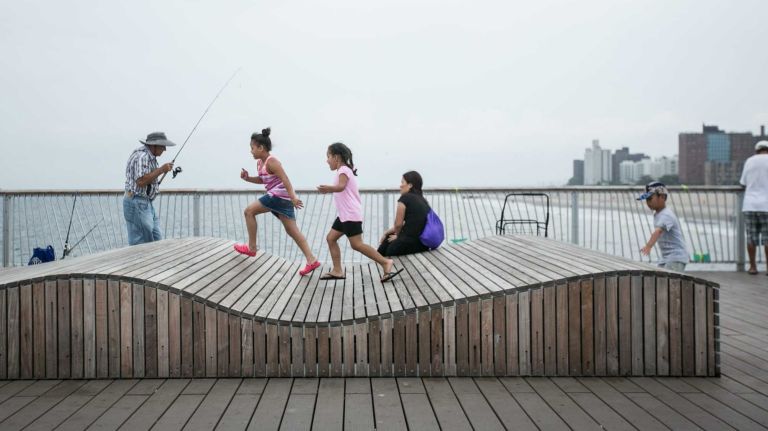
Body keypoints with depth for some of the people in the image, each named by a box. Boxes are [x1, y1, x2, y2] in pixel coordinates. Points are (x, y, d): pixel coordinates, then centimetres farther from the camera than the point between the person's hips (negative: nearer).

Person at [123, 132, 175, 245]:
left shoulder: (150, 156, 14)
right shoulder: (141, 156, -18)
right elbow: (141, 181, -27)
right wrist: (161, 170, -21)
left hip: (146, 203, 11)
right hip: (137, 203, -11)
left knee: (157, 240, 9)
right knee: (139, 243, -7)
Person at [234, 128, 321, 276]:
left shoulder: (271, 161, -14)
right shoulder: (260, 163, 16)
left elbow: (285, 179, -21)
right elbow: (263, 180, 31)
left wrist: (293, 197, -29)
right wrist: (248, 178, 15)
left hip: (280, 196, -10)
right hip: (282, 198, 10)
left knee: (249, 211, -1)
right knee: (292, 231, 5)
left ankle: (251, 248, 6)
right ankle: (311, 260, 0)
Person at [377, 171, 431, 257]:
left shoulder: (405, 198, -9)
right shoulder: (423, 200, 13)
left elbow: (398, 224, -5)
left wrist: (397, 235, 16)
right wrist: (386, 232, 22)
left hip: (410, 243, -8)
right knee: (388, 237, 25)